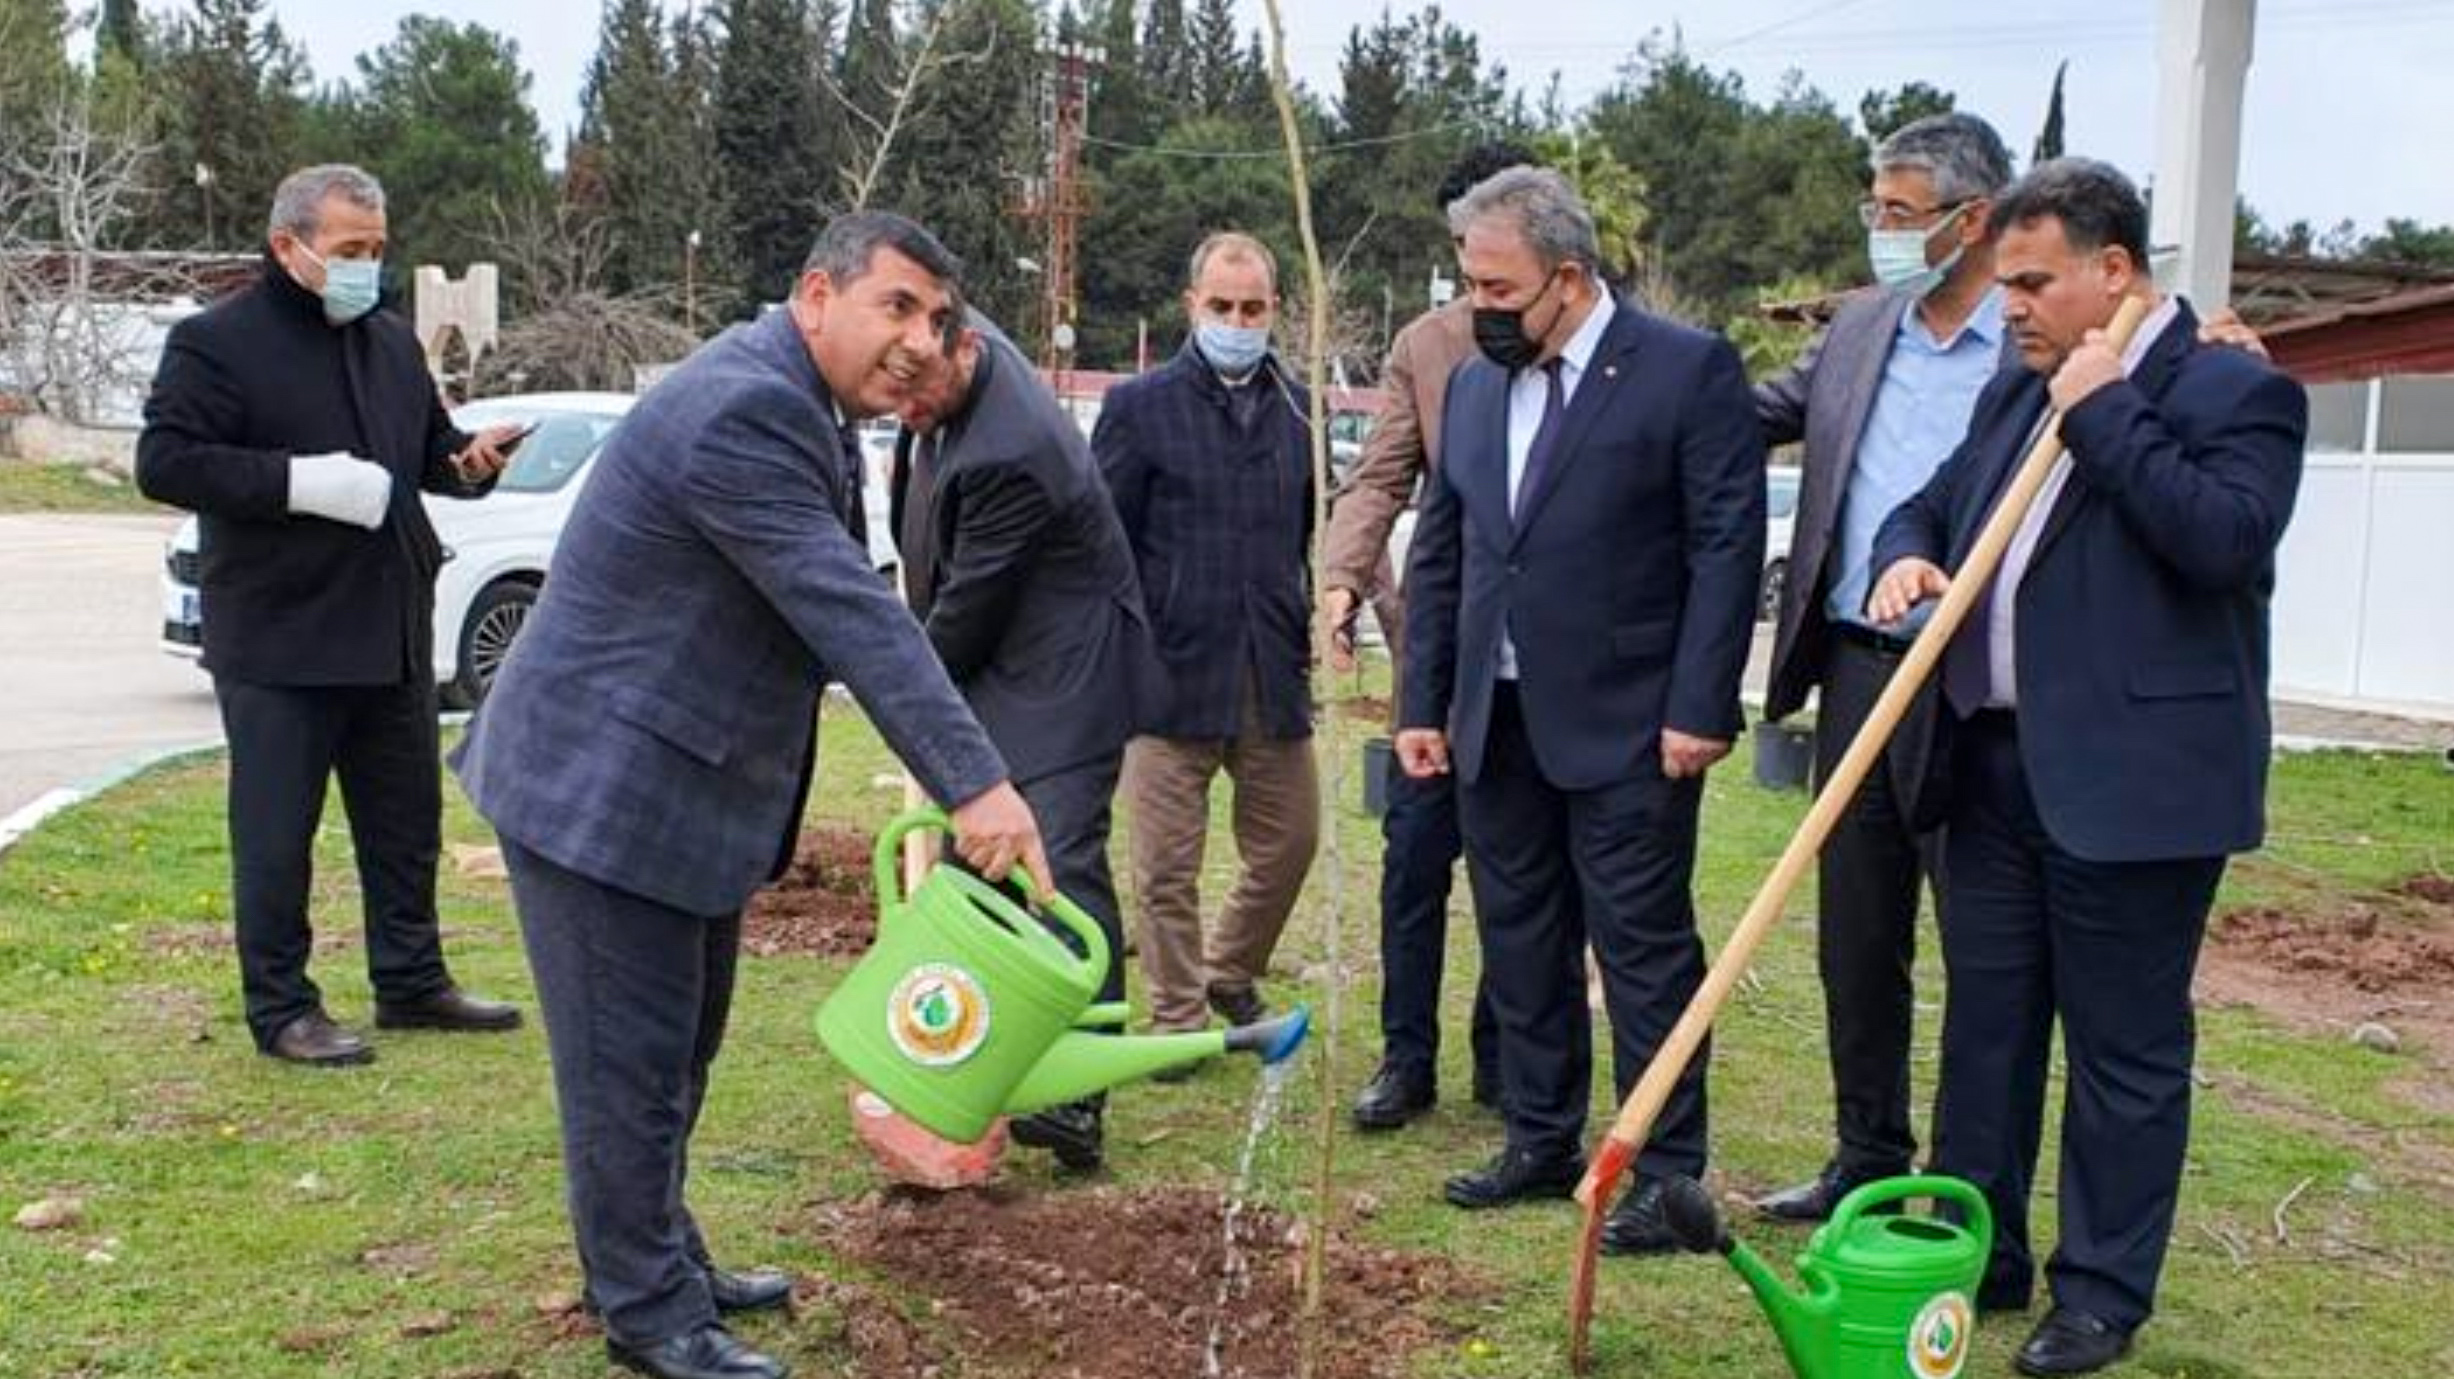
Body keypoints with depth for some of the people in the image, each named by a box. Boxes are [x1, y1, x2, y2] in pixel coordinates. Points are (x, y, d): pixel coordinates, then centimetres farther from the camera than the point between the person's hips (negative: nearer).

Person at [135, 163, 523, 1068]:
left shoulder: (394, 342, 13)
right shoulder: (216, 342, -8)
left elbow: (428, 448, 24)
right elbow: (163, 462, -14)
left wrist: (469, 459, 0)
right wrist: (297, 482, -23)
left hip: (392, 633, 7)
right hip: (279, 643, -7)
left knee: (406, 821, 14)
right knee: (276, 833, 1)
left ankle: (411, 981, 27)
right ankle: (281, 1009, 11)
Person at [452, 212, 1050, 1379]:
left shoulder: (802, 408, 8)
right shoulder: (743, 410, -24)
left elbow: (845, 609, 11)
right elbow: (852, 615, -30)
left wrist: (951, 781, 8)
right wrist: (973, 783, -31)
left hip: (685, 782, 10)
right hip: (604, 788, -10)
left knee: (678, 1050, 20)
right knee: (630, 1060, 2)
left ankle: (664, 1265, 34)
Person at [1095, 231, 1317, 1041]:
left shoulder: (1295, 408, 9)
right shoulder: (1141, 406, -1)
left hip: (1273, 672, 4)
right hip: (1171, 669, -4)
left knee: (1290, 840, 11)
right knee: (1168, 866, 3)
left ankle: (1228, 974, 35)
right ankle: (1178, 1020, 18)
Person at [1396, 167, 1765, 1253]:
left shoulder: (1688, 370, -7)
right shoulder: (1473, 384, 11)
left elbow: (1728, 544, -10)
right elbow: (1439, 553, 15)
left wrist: (1700, 707, -15)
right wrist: (1423, 703, 10)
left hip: (1627, 725, -6)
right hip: (1496, 721, 6)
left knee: (1645, 949, 1)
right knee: (1519, 946, 14)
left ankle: (1666, 1172, 11)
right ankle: (1541, 1142, 27)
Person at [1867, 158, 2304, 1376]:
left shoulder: (2237, 391, -8)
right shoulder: (2017, 392, 14)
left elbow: (2226, 538, -23)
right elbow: (1932, 501, 22)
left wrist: (2101, 413, -17)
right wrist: (1905, 553, -2)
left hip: (2129, 783, -7)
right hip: (1996, 764, 7)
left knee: (2124, 1048, 5)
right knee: (1984, 1027, 15)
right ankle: (1978, 1254, 28)